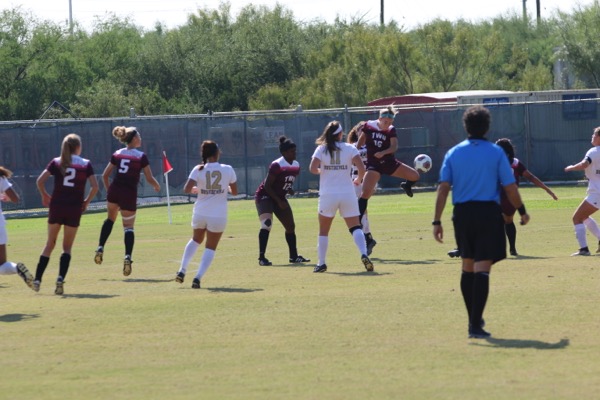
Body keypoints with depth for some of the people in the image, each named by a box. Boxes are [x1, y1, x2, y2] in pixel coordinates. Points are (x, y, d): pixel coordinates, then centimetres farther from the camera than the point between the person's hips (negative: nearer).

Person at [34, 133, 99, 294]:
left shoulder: (56, 162, 4)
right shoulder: (85, 164, 2)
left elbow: (40, 181, -5)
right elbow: (95, 187, -5)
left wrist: (45, 196, 11)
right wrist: (87, 201, 9)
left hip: (56, 207, 1)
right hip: (74, 209, -1)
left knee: (50, 244, 14)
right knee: (67, 247, 10)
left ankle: (37, 279, 8)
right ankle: (61, 278, -10)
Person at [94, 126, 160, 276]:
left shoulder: (117, 154, 7)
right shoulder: (141, 157, -5)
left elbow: (105, 175, 10)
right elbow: (150, 179, -3)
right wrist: (157, 186, 18)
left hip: (114, 192, 4)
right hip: (129, 195, -4)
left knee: (110, 219, 27)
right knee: (128, 227, 6)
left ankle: (100, 248, 16)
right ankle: (128, 257, -12)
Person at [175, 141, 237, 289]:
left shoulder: (198, 170, -6)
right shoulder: (227, 170, -7)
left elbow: (186, 189, -14)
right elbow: (235, 192, 1)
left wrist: (195, 189, 8)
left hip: (200, 214, 2)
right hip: (218, 216, -2)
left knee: (196, 240, 28)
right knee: (210, 247, 9)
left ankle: (182, 271, 20)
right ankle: (198, 277, -7)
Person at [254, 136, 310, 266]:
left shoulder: (296, 166, 1)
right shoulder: (277, 165, -23)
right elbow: (267, 185, -21)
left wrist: (290, 189, -7)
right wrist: (279, 202, -21)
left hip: (280, 198, 8)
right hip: (264, 196, -8)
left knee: (290, 226, 11)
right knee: (267, 224, -24)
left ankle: (294, 256, 24)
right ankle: (262, 257, -26)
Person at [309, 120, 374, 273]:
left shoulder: (321, 149, 0)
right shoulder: (349, 149, 1)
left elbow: (313, 168, -11)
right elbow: (361, 168, -9)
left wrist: (322, 171, 11)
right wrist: (358, 179, 11)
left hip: (327, 195, 0)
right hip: (347, 194, 0)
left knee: (323, 231, 14)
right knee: (355, 227, -2)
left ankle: (321, 263, 12)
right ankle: (364, 254, -25)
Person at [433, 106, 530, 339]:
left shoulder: (453, 153, 3)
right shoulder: (496, 153, -3)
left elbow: (443, 188, -3)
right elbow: (510, 187, -3)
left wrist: (437, 221, -2)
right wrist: (522, 211, 12)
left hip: (462, 214, 3)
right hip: (489, 214, -3)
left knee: (468, 267, 19)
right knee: (482, 269, -7)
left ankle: (474, 319, 27)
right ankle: (475, 324, -14)